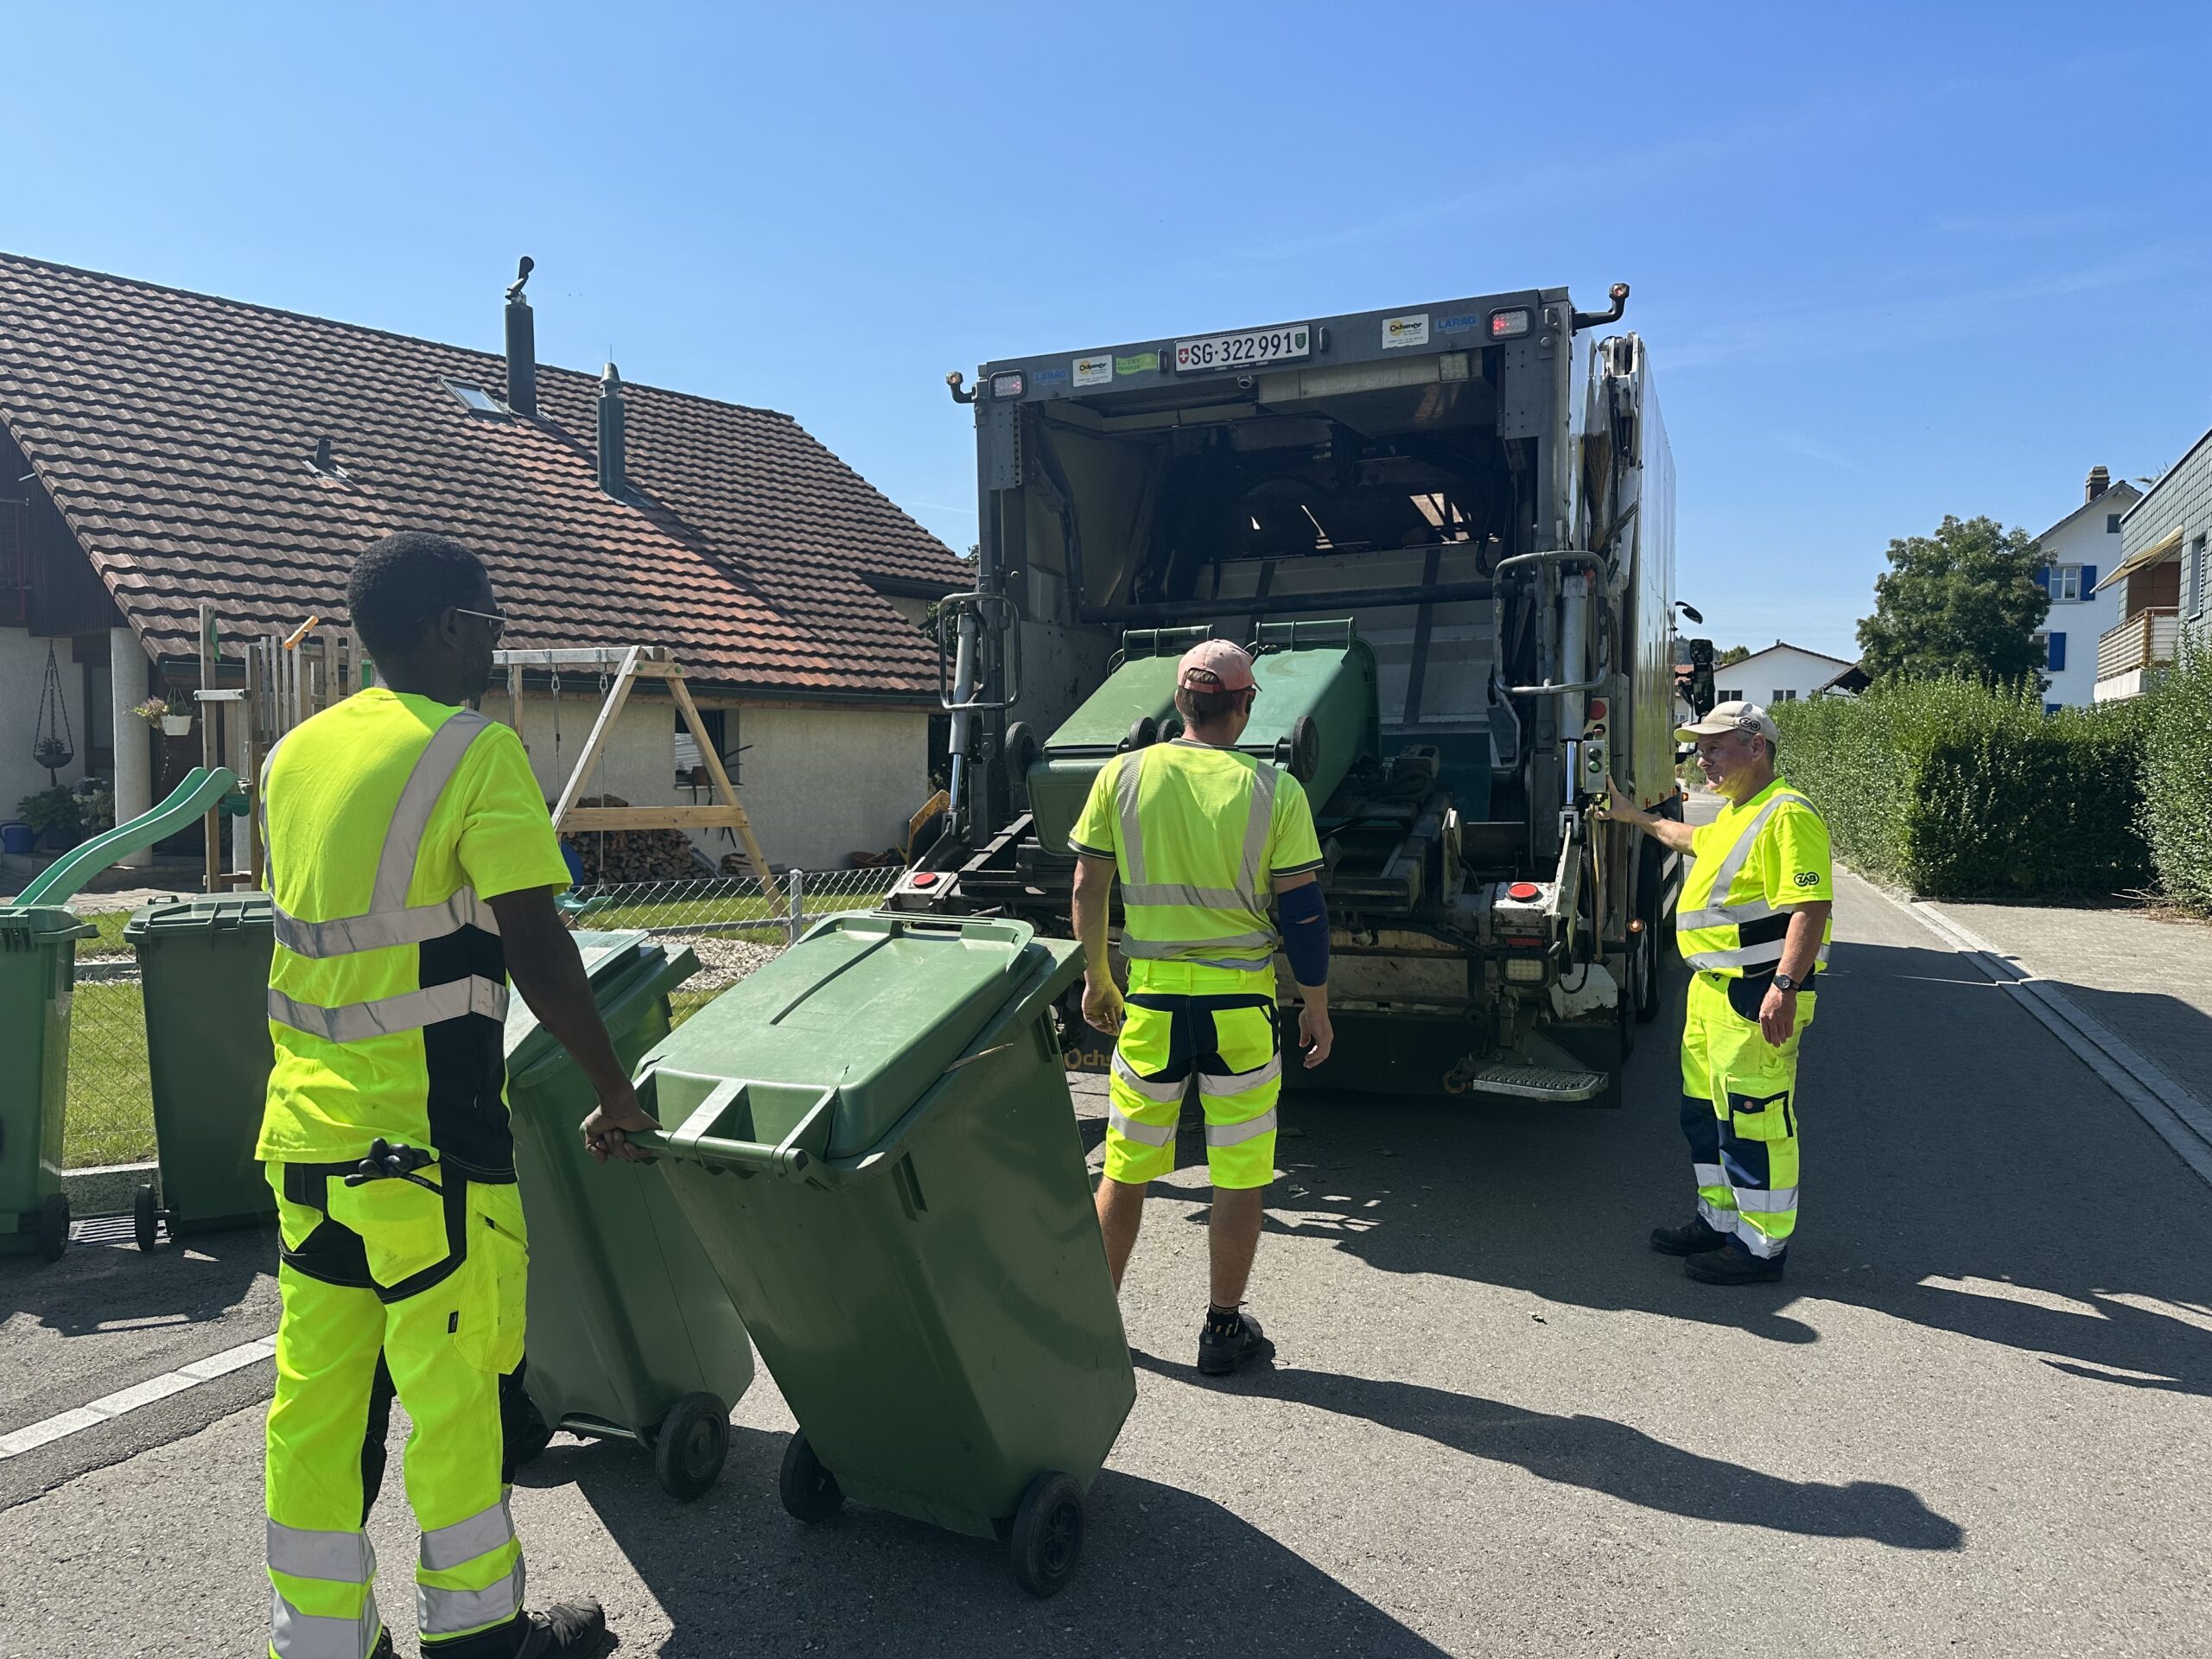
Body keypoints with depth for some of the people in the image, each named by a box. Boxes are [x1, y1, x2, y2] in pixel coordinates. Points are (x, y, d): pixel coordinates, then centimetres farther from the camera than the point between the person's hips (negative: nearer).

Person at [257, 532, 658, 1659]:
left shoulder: (294, 754, 11)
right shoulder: (475, 750, -13)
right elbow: (537, 956, -17)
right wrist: (616, 1092, -7)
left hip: (303, 1123, 8)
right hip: (424, 1135, -7)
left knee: (315, 1391, 14)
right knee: (451, 1387, 7)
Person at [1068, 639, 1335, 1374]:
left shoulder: (1122, 776, -2)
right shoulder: (1274, 791, -6)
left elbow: (1088, 888, 4)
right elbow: (1303, 911, -4)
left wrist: (1097, 979, 17)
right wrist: (1315, 1006, 7)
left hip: (1150, 997, 2)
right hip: (1242, 1002, -2)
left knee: (1126, 1166, 15)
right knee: (1241, 1173, 12)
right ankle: (1224, 1327, 23)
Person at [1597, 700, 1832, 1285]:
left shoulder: (1787, 815, -16)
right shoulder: (1734, 815, 17)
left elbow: (1810, 908, -23)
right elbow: (1689, 838, 41)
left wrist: (1785, 985, -29)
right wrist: (1631, 814, 45)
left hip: (1758, 994, -11)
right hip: (1712, 987, 11)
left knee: (1753, 1118, -3)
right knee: (1705, 1111, 18)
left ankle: (1761, 1246, 8)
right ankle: (1719, 1220, 32)